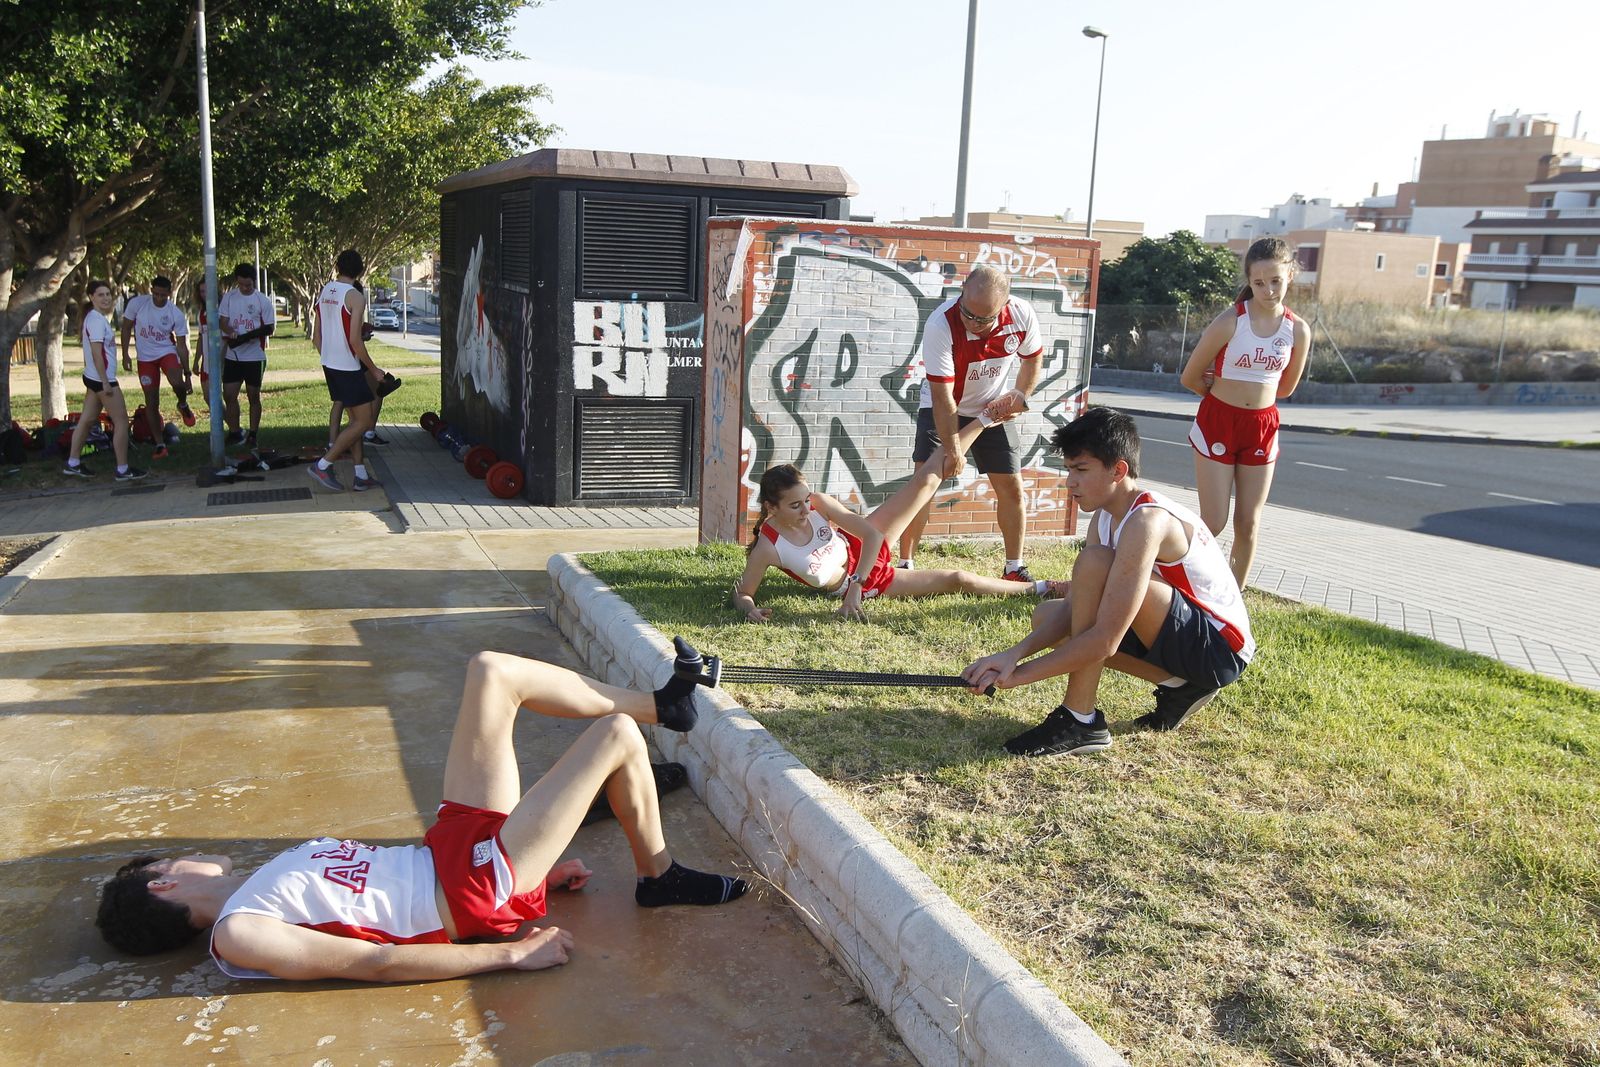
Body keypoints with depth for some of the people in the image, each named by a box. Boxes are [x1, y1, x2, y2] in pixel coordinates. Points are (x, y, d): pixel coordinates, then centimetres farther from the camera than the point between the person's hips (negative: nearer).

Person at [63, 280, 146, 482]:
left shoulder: (94, 317, 12)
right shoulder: (97, 320, -17)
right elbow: (96, 353, -22)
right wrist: (105, 382, -23)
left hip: (93, 378, 10)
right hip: (102, 378, -10)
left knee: (87, 420, 15)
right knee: (121, 421, -3)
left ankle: (73, 464, 22)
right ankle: (123, 470, 0)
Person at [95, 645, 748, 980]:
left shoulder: (256, 891, 15)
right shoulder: (237, 935, -13)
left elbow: (366, 880, 14)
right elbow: (373, 963, -20)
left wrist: (529, 865, 13)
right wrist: (513, 954, -22)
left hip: (451, 848, 9)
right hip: (479, 888, -9)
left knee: (492, 672, 2)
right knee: (616, 735, -11)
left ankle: (662, 705, 16)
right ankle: (659, 876, 14)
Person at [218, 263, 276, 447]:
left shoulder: (263, 300, -5)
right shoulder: (229, 297, 4)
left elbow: (270, 328, -5)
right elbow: (222, 320, 4)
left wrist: (249, 335, -21)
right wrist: (230, 331, -18)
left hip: (255, 356, -3)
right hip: (232, 355, 3)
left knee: (254, 397, 5)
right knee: (229, 395, 3)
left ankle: (252, 435, 15)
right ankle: (235, 432, 15)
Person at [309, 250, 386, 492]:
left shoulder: (323, 293, 9)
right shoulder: (355, 297, -14)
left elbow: (316, 337, 12)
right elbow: (354, 340, -19)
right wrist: (373, 369, -9)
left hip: (329, 365, 9)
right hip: (349, 368, -8)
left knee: (356, 419, 14)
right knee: (364, 421, -1)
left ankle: (360, 475, 15)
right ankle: (323, 465, -3)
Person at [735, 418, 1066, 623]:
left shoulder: (818, 503, -22)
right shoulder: (767, 548, -31)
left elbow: (871, 534, -20)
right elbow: (742, 593, -20)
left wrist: (854, 585, -28)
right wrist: (751, 610, -44)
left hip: (866, 551, 3)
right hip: (864, 586, -3)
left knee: (926, 480, -7)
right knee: (957, 579, -5)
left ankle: (984, 420, 13)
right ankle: (1037, 588, 16)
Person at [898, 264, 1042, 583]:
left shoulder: (1022, 315, -22)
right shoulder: (940, 325, -33)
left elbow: (1032, 358, 2)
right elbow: (943, 396, -31)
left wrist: (1020, 397, -11)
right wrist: (953, 449, -33)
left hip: (992, 409, 3)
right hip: (942, 409, -3)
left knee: (1011, 487, 1)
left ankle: (1014, 568, 16)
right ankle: (905, 564, -3)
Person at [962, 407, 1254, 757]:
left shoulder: (1146, 521, -26)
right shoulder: (1105, 516, 2)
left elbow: (1105, 640, -30)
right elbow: (1075, 607, -2)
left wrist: (1018, 674, -23)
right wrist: (1013, 654, -18)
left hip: (1220, 649, -10)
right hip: (1182, 636, 10)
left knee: (1095, 562, -27)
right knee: (1047, 615, 7)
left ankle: (1079, 721, -18)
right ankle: (1179, 686, 8)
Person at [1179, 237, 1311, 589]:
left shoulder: (1298, 330, -3)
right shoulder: (1230, 322, -15)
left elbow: (1285, 388, 11)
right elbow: (1191, 377, -7)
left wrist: (1244, 389, 6)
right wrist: (1228, 396, 5)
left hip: (1262, 427, 4)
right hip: (1218, 422, -4)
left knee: (1249, 524, 8)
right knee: (1213, 523, -3)